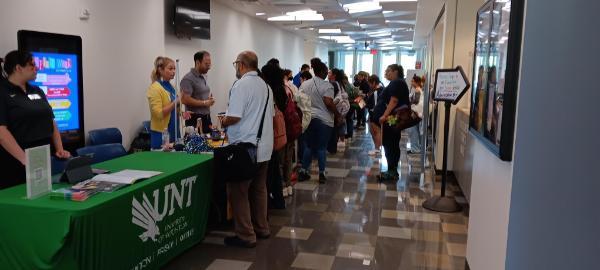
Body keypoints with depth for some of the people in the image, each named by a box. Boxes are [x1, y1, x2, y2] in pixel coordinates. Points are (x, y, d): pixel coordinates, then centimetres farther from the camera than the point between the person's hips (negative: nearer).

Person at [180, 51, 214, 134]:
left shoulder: (203, 77, 14)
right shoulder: (188, 79, -12)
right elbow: (185, 100, -22)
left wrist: (210, 99, 5)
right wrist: (204, 103, -15)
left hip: (206, 118, 8)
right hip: (195, 120, -8)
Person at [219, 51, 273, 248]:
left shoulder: (241, 85, -14)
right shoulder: (265, 86, 11)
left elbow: (234, 117, -21)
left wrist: (223, 121, 0)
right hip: (264, 147, 8)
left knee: (238, 192, 0)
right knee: (259, 189, 17)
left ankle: (246, 236, 4)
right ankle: (261, 228, 27)